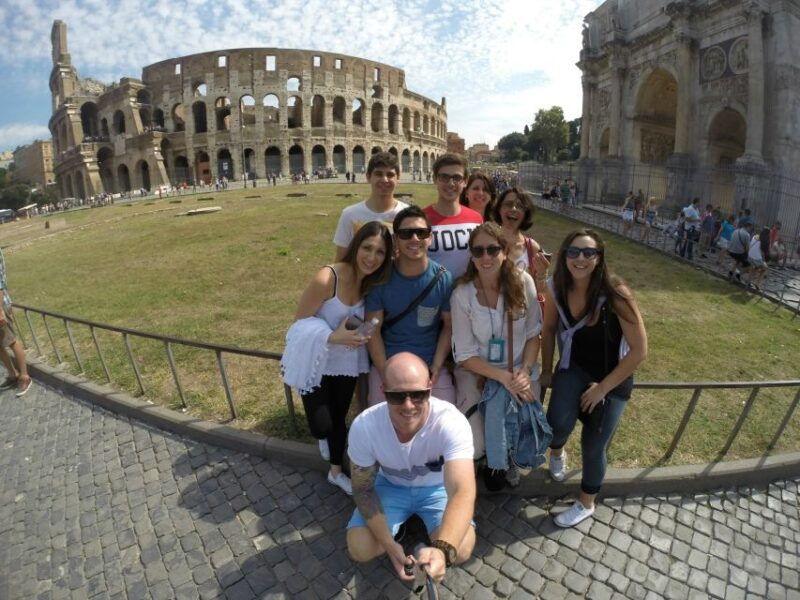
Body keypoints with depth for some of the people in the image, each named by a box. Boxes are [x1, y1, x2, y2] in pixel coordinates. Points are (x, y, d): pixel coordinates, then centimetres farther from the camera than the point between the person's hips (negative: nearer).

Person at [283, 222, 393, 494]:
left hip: (345, 362, 5)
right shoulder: (327, 279, -28)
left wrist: (362, 333, -11)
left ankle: (336, 471, 45)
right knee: (321, 426, -6)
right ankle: (324, 437, 34)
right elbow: (299, 321, -19)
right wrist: (332, 337, -31)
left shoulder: (372, 283, -8)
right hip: (314, 361, -5)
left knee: (339, 418, 19)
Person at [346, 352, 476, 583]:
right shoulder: (364, 426, -30)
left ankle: (419, 520, 11)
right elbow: (363, 489, -14)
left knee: (460, 549, -22)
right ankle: (400, 530, 16)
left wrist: (442, 549, -64)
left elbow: (463, 491, -46)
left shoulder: (451, 423, -37)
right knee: (359, 549, -16)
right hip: (390, 486, 1)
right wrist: (389, 544, -20)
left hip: (438, 487, -1)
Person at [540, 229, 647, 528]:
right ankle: (556, 451, 19)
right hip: (574, 367, 2)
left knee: (594, 445, 3)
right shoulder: (558, 287, -15)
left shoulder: (615, 293, -26)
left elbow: (639, 350, -20)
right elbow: (549, 329, 2)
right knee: (559, 422, -22)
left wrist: (603, 387, -16)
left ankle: (586, 503, 34)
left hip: (612, 376, -2)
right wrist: (546, 371, 7)